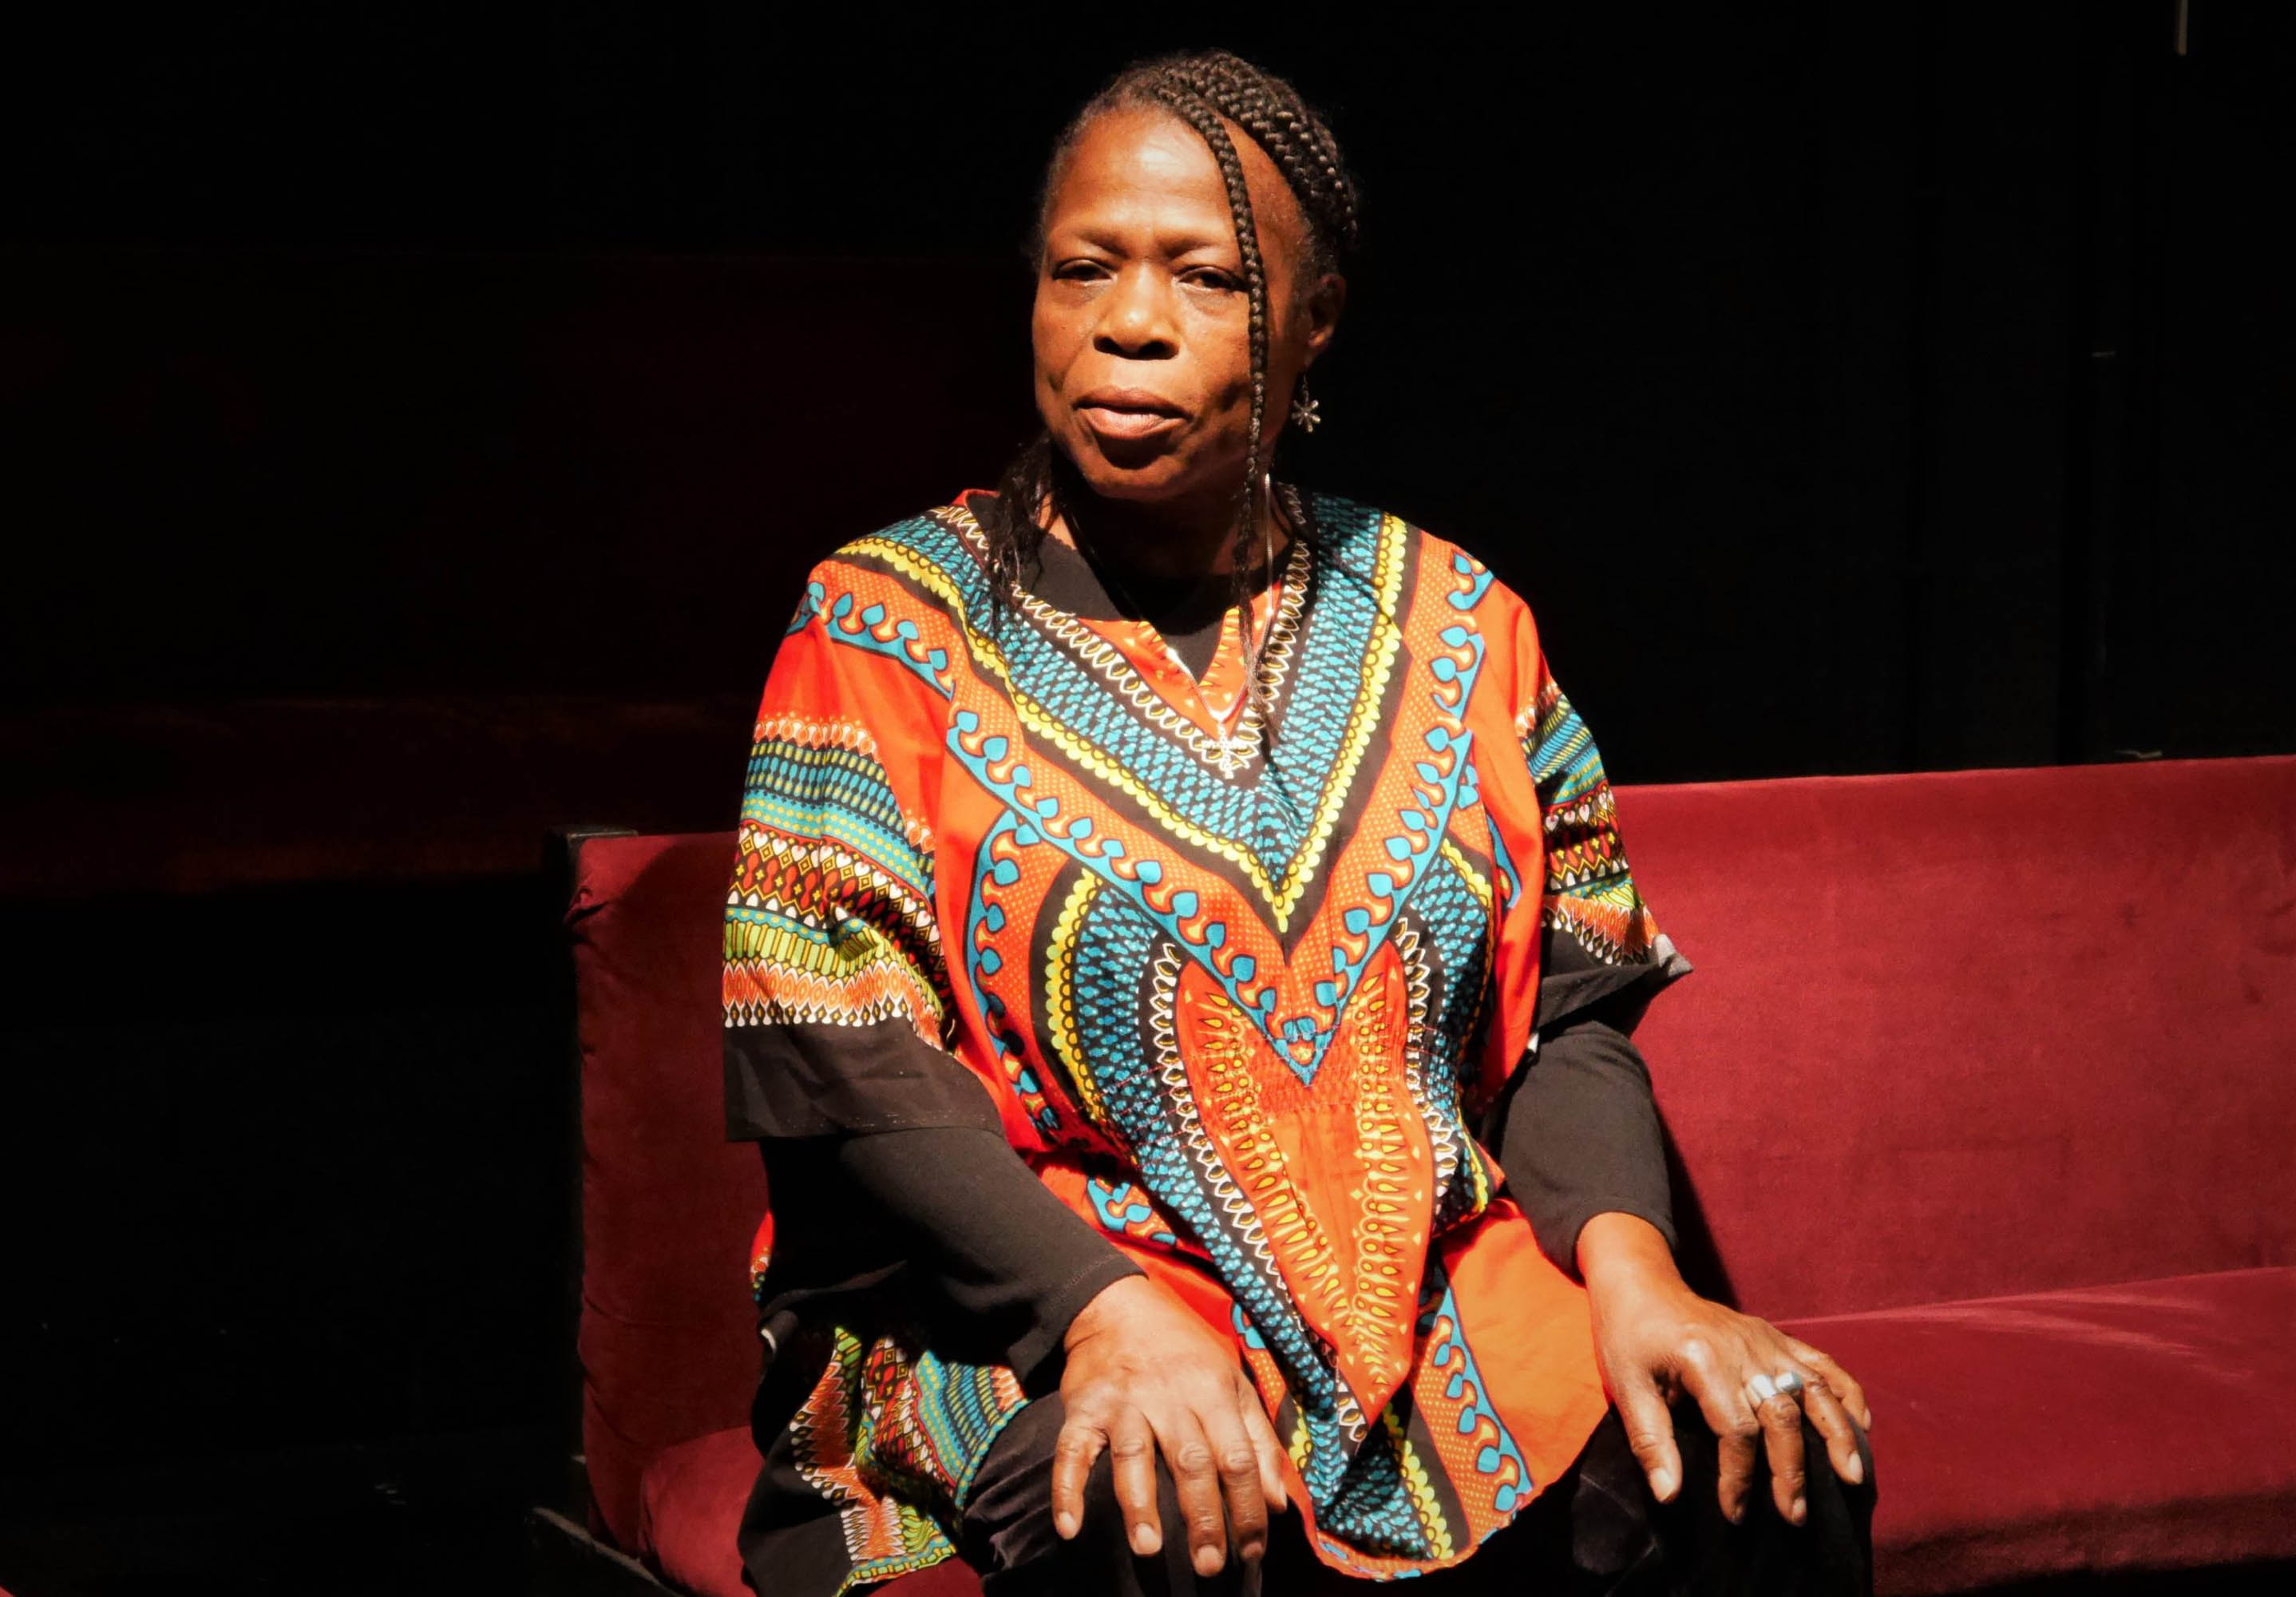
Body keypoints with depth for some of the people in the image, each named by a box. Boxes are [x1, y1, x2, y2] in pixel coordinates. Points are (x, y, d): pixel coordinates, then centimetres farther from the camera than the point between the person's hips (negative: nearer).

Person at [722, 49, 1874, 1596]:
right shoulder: (888, 627, 0)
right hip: (1027, 1298, -3)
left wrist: (1628, 1263, -14)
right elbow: (837, 1064, -9)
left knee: (1782, 1467, -20)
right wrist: (1113, 1312, -24)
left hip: (1434, 1282, 3)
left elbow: (1569, 1006, 7)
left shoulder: (1450, 623, 10)